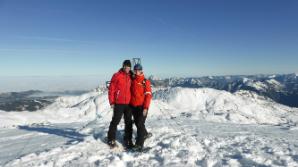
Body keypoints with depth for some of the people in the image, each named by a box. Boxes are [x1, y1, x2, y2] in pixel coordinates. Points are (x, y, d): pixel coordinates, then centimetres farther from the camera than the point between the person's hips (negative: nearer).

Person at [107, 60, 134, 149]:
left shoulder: (131, 77, 8)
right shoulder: (117, 75, -4)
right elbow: (111, 89, -5)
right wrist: (112, 102, -8)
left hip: (129, 103, 5)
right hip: (119, 104, -4)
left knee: (129, 122, 9)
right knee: (115, 121, 4)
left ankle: (128, 140, 20)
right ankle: (111, 140, 20)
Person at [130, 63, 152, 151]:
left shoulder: (146, 82, -7)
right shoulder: (132, 80, 6)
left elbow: (148, 95, -11)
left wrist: (146, 108, -17)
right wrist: (129, 104, 9)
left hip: (142, 107, -5)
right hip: (133, 106, 6)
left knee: (140, 124, -9)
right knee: (137, 123, 18)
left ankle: (139, 144, -2)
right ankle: (145, 134, 43)